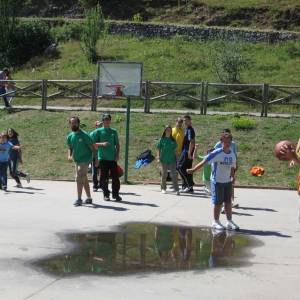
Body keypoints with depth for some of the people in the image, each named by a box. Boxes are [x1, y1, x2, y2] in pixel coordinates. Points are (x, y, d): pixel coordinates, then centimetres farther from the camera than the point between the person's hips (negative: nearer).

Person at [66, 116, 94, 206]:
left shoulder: (84, 135, -14)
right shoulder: (70, 136, 5)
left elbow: (92, 147, -10)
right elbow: (70, 148, 15)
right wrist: (69, 155, -5)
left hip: (85, 160, -7)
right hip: (77, 161, 7)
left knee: (79, 179, -15)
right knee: (84, 179, 16)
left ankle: (79, 199, -12)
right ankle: (89, 198, 27)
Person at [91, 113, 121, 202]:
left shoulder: (114, 131, 12)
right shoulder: (98, 131, 3)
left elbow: (117, 144, 15)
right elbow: (93, 144, 0)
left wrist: (117, 154, 2)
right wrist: (102, 144, -16)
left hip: (113, 158, 2)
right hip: (103, 158, -2)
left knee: (115, 177, -1)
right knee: (104, 178, 1)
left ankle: (116, 194, 7)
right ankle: (106, 194, 11)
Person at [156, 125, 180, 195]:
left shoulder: (173, 140, 5)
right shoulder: (162, 139, 0)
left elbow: (175, 150, 11)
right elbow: (159, 149, 1)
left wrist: (176, 158, 9)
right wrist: (158, 158, -7)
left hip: (172, 160, 1)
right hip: (164, 160, -1)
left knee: (174, 174, -5)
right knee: (164, 174, 9)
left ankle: (176, 189, -7)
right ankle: (163, 188, 21)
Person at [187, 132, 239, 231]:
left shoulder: (232, 154, 4)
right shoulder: (217, 153, -15)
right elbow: (204, 161, -16)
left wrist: (232, 177, 10)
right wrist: (193, 170, -18)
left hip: (228, 181, 5)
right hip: (217, 181, -5)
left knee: (228, 202, 8)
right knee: (218, 202, 2)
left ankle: (229, 222, 16)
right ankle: (216, 222, 16)